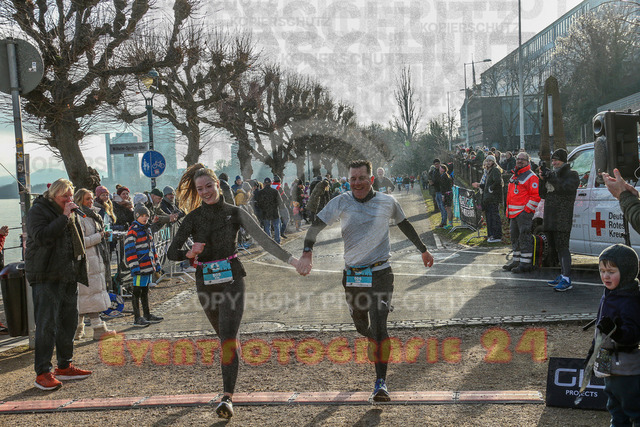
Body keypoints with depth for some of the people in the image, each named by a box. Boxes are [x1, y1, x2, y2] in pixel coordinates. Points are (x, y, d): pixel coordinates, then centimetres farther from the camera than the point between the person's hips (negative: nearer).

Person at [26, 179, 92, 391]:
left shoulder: (71, 213, 17)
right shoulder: (38, 211, -6)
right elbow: (41, 237, -22)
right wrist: (64, 218, -20)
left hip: (68, 276, 8)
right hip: (46, 277, -7)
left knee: (69, 321, 11)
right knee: (46, 324, -9)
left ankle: (65, 366, 22)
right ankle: (42, 372, -4)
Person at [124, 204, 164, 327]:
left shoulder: (147, 229, 16)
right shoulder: (132, 230, -11)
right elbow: (129, 250, -16)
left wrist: (156, 263, 22)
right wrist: (134, 267, -21)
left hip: (149, 266, 8)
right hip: (140, 267, -8)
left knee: (145, 290, 17)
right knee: (137, 292, -2)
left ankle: (147, 315, 26)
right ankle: (137, 318, 2)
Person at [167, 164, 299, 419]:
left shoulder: (234, 213, -1)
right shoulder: (194, 217, 2)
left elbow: (262, 238, -4)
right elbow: (172, 252, -1)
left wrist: (289, 259, -11)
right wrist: (190, 253, -23)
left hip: (231, 278, -3)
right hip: (206, 282, 3)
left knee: (228, 337, -14)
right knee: (224, 336, 16)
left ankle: (227, 398, -19)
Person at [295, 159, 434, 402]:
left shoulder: (387, 202, 1)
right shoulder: (341, 203, -3)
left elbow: (405, 225, 18)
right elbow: (316, 225, -11)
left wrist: (423, 250, 28)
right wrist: (307, 254, -27)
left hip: (380, 273, -2)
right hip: (352, 274, 2)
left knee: (378, 325, -15)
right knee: (361, 324, 15)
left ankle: (381, 382, -10)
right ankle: (373, 342, 53)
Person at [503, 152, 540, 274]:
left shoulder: (531, 177, -9)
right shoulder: (514, 176, 19)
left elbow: (536, 196, -14)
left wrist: (527, 210, -17)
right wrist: (509, 211, 20)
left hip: (524, 213, -9)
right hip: (513, 213, 9)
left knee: (525, 238, -8)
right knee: (515, 237, 15)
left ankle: (526, 263, -5)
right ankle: (516, 261, 25)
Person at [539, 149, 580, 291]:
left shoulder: (572, 174, -2)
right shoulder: (552, 174, 18)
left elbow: (565, 189, -20)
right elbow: (543, 194, 16)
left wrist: (550, 177, -21)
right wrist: (543, 180, -1)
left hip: (563, 218, -8)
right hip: (551, 217, 8)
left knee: (562, 246, -13)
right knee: (558, 247, 12)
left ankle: (567, 279, -15)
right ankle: (563, 275, 20)